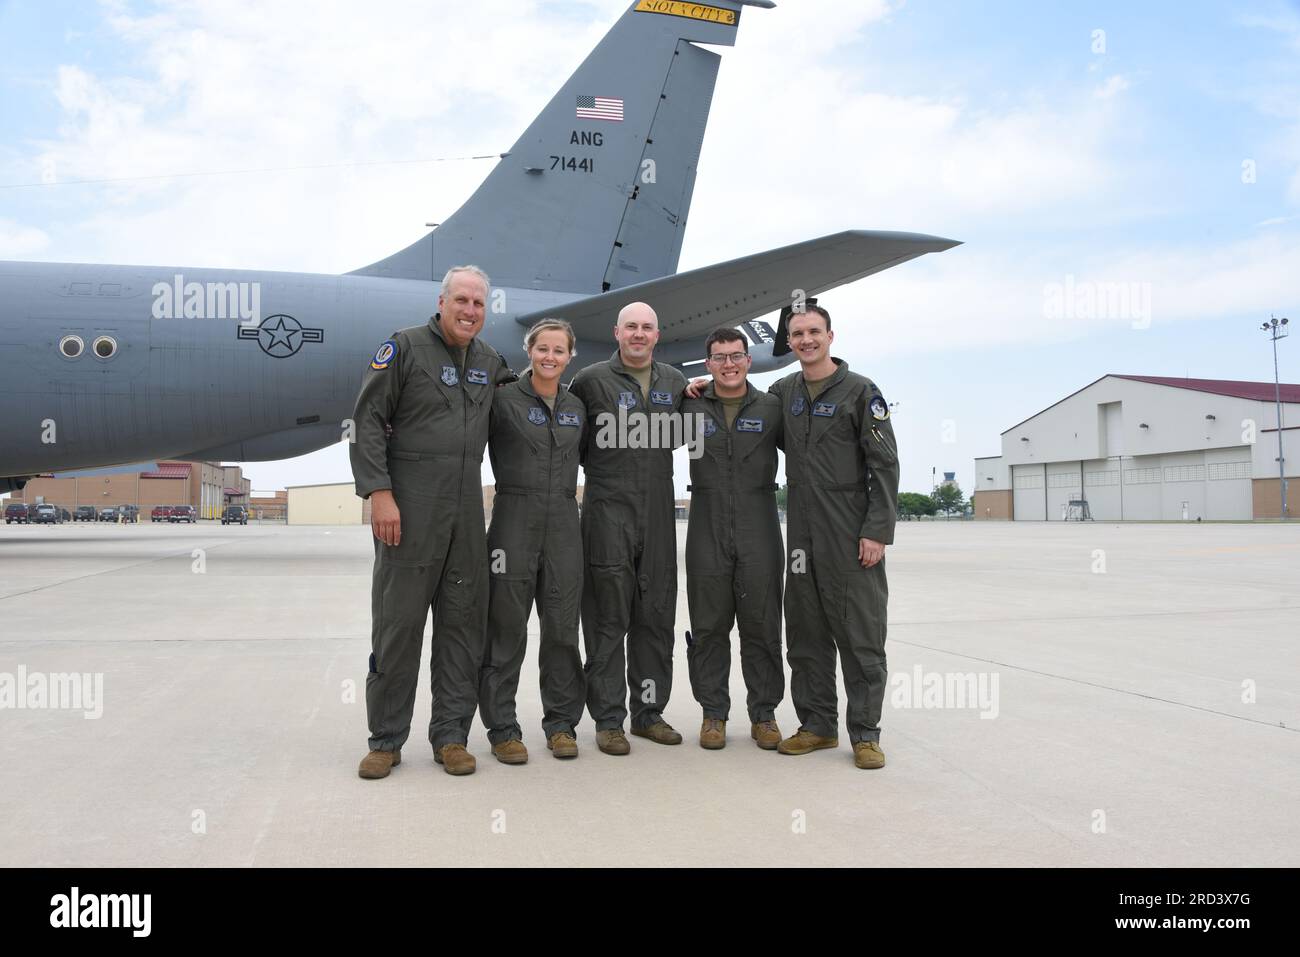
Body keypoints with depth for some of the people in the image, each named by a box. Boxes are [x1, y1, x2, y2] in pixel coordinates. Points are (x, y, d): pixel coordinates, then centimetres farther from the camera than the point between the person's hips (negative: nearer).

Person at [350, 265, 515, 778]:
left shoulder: (489, 360, 15)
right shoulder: (404, 346, -1)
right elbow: (368, 422, -7)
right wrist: (379, 492, -16)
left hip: (466, 510, 5)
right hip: (408, 508, -5)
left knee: (463, 623, 6)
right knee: (397, 621, 0)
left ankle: (451, 736, 16)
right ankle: (386, 740, 11)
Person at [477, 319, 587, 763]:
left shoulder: (576, 407, 13)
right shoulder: (504, 400, -2)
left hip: (564, 522, 4)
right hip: (514, 518, -4)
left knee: (562, 627, 6)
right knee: (507, 630, 1)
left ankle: (561, 723, 18)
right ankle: (502, 728, 11)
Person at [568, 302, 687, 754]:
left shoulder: (675, 382, 12)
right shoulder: (591, 380, -1)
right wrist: (598, 468, 0)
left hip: (658, 514, 4)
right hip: (608, 512, -4)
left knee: (656, 617, 9)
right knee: (608, 620, -1)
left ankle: (649, 712, 20)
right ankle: (608, 720, 7)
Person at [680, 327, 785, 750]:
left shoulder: (772, 408, 4)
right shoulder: (691, 408, 5)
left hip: (759, 532, 0)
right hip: (707, 532, 1)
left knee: (762, 626, 5)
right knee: (710, 627, 6)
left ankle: (763, 713, 16)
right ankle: (714, 712, 17)